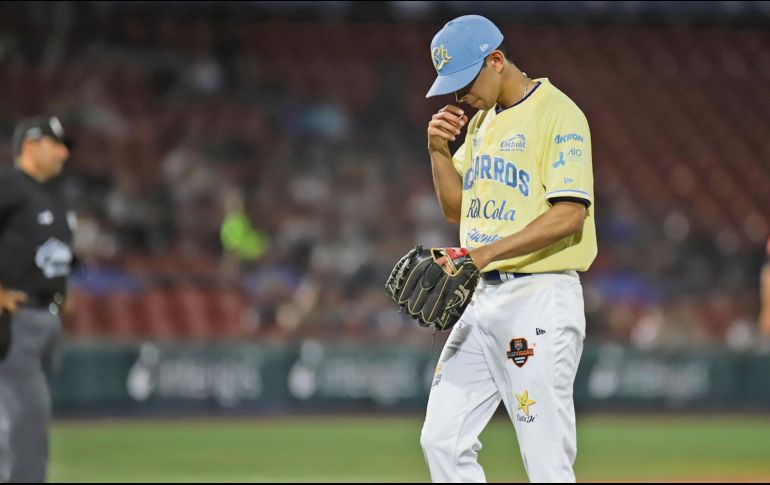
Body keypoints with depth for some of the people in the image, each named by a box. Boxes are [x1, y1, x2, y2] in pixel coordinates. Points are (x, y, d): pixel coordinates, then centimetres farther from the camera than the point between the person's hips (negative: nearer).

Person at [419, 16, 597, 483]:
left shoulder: (558, 115, -11)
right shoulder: (480, 120, 17)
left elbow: (569, 214, -20)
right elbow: (456, 208, 22)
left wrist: (486, 253, -26)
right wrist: (439, 152, 4)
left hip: (540, 298, -9)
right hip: (483, 297, 9)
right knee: (443, 440, 7)